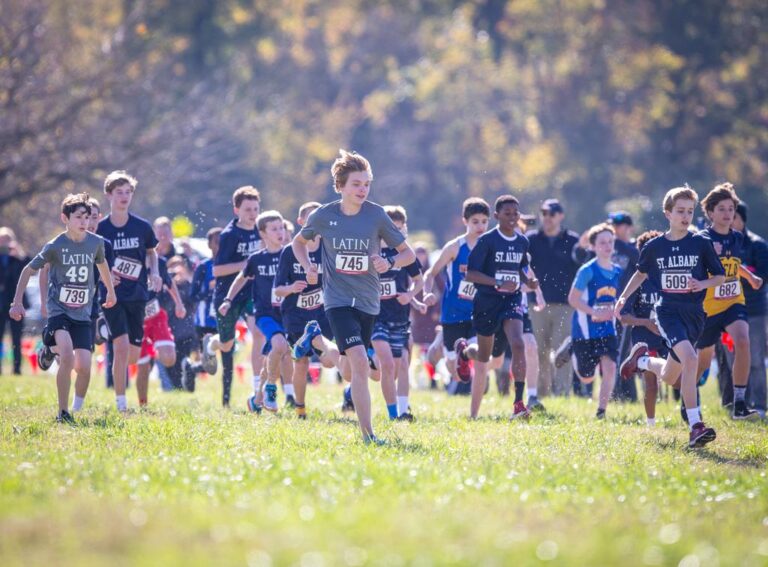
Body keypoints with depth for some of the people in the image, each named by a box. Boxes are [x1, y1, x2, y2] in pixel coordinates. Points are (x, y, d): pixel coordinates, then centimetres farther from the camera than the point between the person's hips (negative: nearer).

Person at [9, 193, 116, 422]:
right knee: (67, 355, -27)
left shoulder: (96, 243, 0)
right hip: (59, 309, -3)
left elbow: (102, 264, 23)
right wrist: (17, 302, -3)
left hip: (82, 313, 3)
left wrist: (110, 291, 37)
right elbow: (28, 270, 0)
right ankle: (63, 412, -16)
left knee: (84, 367, -8)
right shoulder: (55, 246, -10)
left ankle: (77, 408, 20)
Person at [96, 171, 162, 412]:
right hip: (112, 294, -3)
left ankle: (119, 370, 41)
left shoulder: (142, 227, 2)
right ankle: (120, 402, -9)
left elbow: (151, 252, 19)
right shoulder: (100, 229, -3)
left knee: (134, 353, 4)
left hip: (137, 294, 3)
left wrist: (154, 273, 2)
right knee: (122, 345, -17)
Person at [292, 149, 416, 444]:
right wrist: (308, 267, -1)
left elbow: (409, 253, 3)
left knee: (358, 365, 13)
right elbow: (299, 242, 18)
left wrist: (389, 262, -18)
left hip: (367, 301, 3)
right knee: (359, 362, -19)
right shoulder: (323, 216, -3)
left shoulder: (376, 215, -3)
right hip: (338, 300, -3)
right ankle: (368, 435, -21)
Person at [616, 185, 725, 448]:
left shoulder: (702, 244, 0)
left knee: (669, 377, 10)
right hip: (668, 310, -2)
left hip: (694, 313, 2)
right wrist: (623, 297, 14)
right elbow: (642, 273, 20)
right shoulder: (654, 246, 2)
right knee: (690, 359, -27)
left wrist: (703, 284, -13)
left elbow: (720, 276, 7)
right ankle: (695, 427, -27)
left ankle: (642, 360, 46)